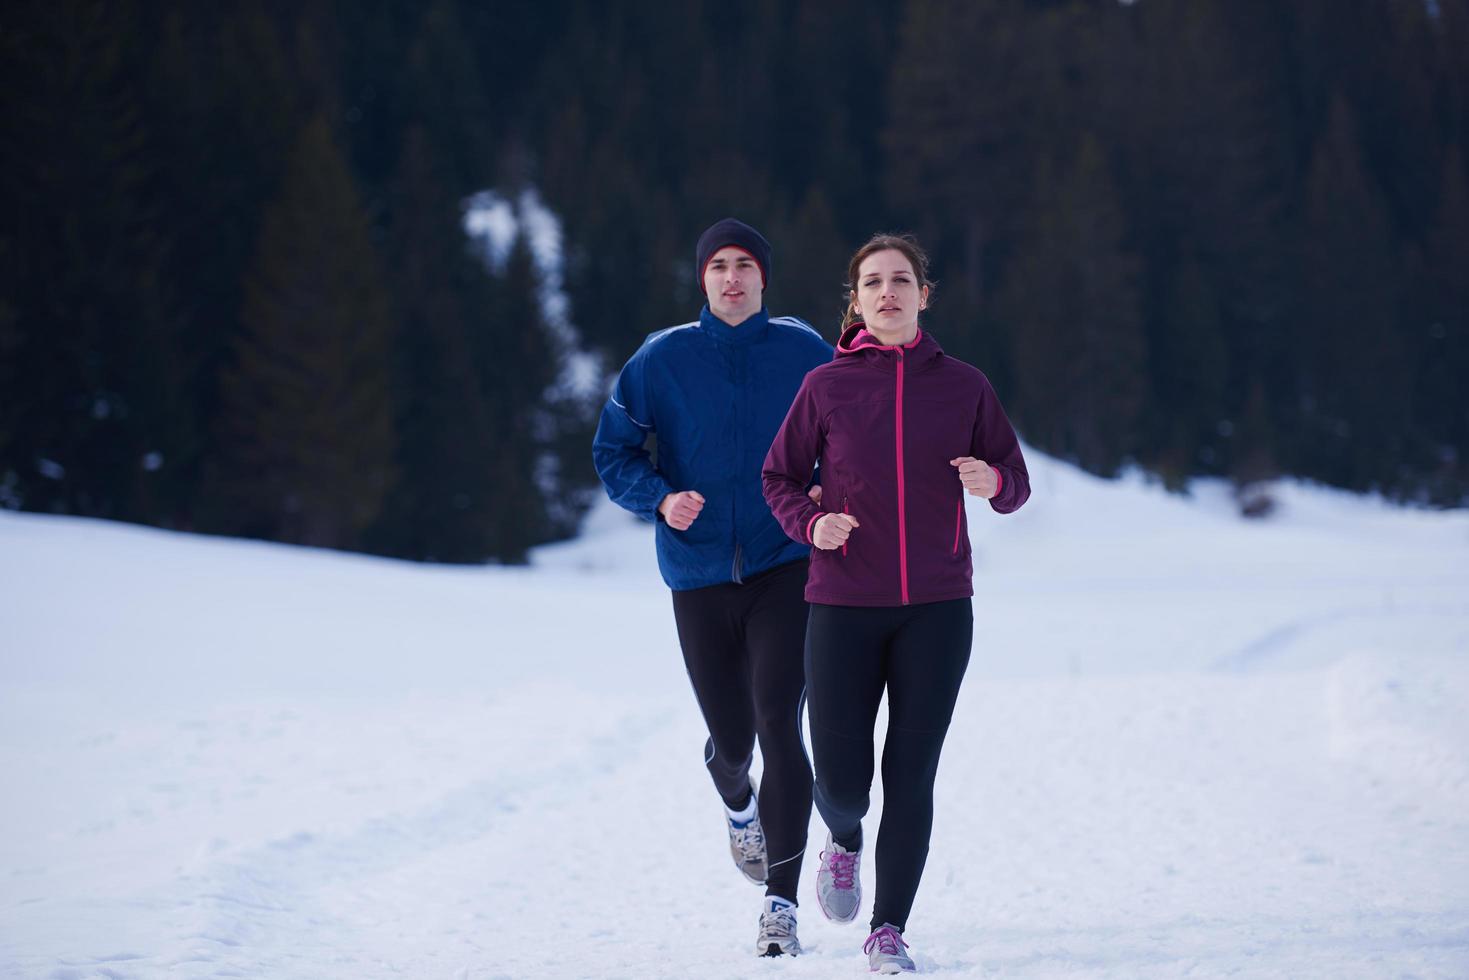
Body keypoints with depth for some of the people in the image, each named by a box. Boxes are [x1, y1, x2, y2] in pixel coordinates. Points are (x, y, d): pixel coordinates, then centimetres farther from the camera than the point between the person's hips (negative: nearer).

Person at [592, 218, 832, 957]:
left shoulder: (803, 353, 0)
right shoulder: (661, 360, 0)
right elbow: (612, 453, 3)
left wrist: (831, 494, -10)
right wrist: (661, 500, -15)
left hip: (786, 570, -1)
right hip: (700, 575, 1)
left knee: (778, 725, -16)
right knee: (731, 739, 11)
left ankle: (781, 904, -13)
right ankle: (739, 805, 50)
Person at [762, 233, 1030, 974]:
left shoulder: (962, 385, 4)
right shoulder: (826, 386, 1)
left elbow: (1015, 483, 9)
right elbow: (779, 478, 10)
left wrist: (994, 482, -14)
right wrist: (810, 524, -11)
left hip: (937, 608, 1)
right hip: (844, 606, 0)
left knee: (911, 775, -3)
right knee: (841, 781, -4)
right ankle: (844, 843, 33)